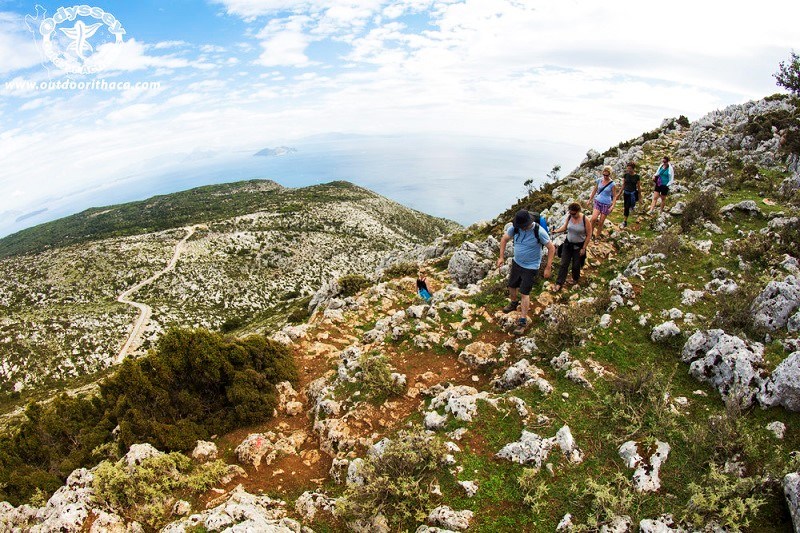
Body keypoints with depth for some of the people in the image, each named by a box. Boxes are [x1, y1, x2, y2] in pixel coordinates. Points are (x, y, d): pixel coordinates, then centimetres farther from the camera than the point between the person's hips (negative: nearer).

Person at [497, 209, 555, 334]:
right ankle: (514, 303, 52)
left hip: (531, 267, -5)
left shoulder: (539, 231, -24)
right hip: (516, 263, 5)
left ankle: (523, 321, 7)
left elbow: (551, 248, -16)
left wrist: (548, 268, -18)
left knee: (524, 293, -4)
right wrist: (501, 257, -2)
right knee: (511, 286, 21)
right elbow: (504, 239, 4)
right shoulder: (515, 228, -12)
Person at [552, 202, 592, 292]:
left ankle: (575, 279, 42)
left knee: (576, 265, 14)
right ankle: (559, 283, 11)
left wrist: (584, 248, -12)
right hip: (568, 244, 3)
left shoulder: (585, 220, -22)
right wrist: (557, 231, -15)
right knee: (564, 264, 5)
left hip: (579, 246, -3)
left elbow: (588, 235, -14)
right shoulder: (569, 217, -10)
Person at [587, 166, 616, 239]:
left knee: (601, 222, 4)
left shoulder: (612, 184, -10)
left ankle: (597, 237, 20)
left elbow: (614, 196, -3)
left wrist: (612, 206, -13)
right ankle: (591, 233, -1)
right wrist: (590, 200, 13)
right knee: (594, 218, -21)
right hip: (597, 202, 2)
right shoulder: (599, 180, -2)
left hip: (606, 204, -2)